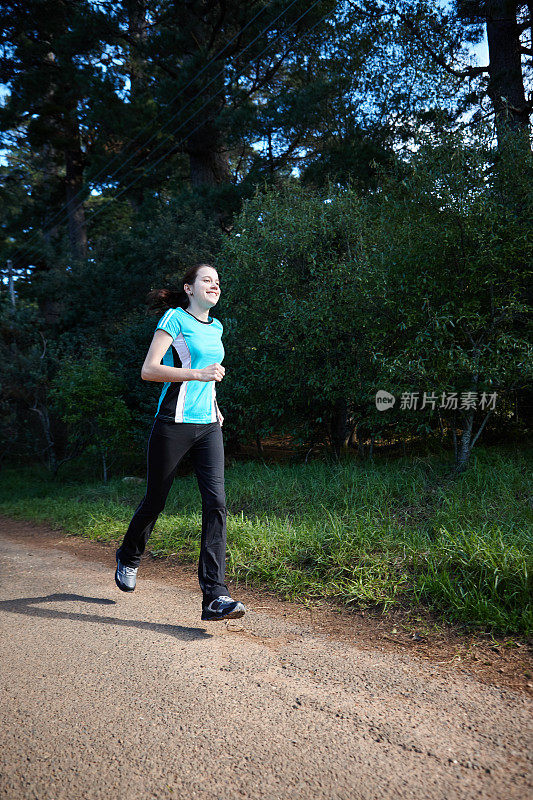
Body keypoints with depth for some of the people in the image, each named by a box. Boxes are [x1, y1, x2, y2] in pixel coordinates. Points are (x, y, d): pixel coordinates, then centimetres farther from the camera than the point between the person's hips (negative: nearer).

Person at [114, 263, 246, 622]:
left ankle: (215, 596, -8)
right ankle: (129, 558, 39)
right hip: (174, 424, -5)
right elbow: (149, 370, -14)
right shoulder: (175, 318, -5)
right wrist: (198, 374, -23)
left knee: (216, 502, -8)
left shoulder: (216, 328, 16)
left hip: (208, 426, 6)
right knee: (155, 500, 9)